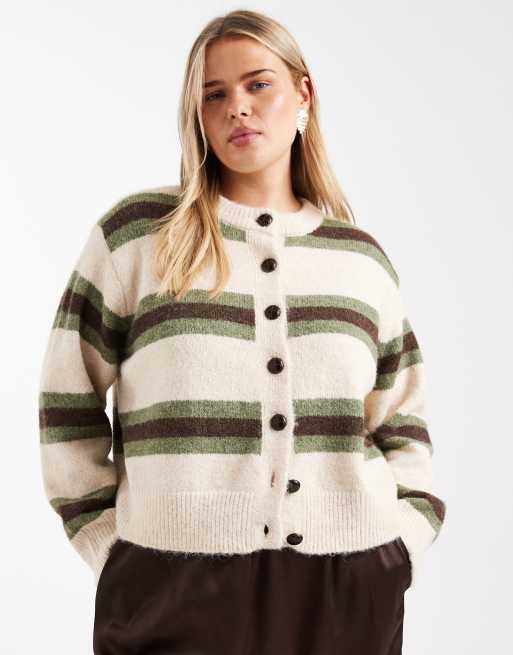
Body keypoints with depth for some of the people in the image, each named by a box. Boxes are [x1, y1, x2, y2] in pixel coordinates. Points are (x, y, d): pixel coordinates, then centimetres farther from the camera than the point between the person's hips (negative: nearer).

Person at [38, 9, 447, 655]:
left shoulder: (362, 256, 9)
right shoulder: (136, 232, 0)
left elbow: (403, 425, 14)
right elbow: (69, 403, 2)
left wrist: (404, 544, 3)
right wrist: (109, 542, -1)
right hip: (177, 587, -2)